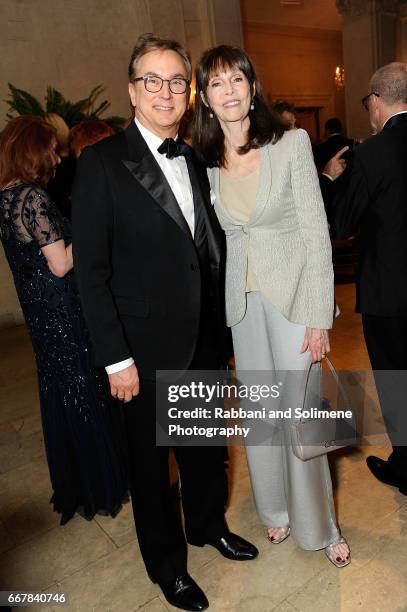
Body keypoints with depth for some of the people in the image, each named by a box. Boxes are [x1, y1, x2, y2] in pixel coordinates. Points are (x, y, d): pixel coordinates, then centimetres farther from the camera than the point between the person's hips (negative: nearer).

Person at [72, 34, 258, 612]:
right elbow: (91, 271, -13)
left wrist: (218, 327, 7)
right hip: (147, 348, -5)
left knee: (206, 443, 23)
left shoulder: (194, 162, 8)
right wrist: (117, 358, -16)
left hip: (204, 339, 6)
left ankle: (207, 523, 51)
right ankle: (167, 562, 40)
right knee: (151, 457, 14)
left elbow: (209, 250, 12)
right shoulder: (101, 162, -11)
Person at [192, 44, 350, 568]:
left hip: (293, 296, -3)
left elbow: (316, 233, -9)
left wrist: (320, 317, -12)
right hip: (241, 301, 3)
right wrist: (221, 307, 4)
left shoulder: (292, 143, -7)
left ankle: (320, 526, 28)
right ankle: (276, 509, 37)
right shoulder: (204, 161, 3)